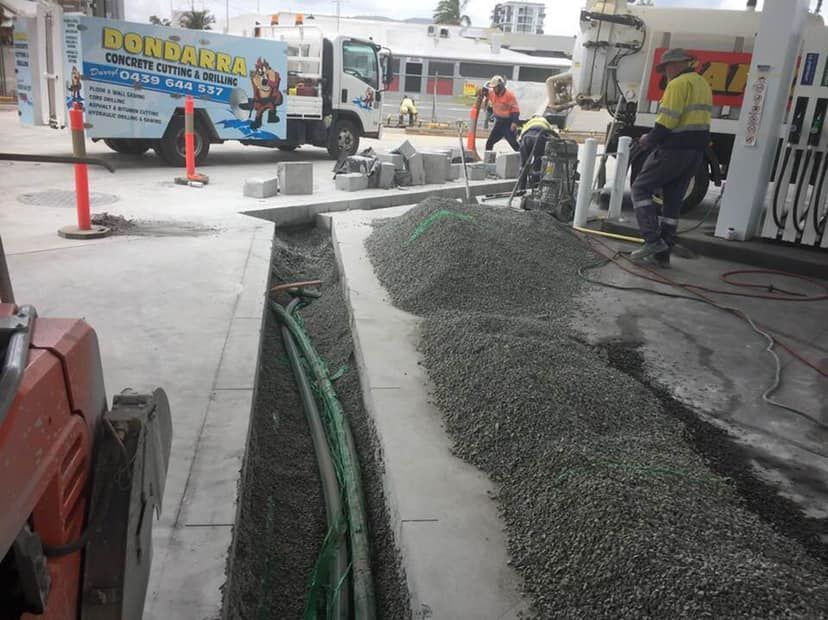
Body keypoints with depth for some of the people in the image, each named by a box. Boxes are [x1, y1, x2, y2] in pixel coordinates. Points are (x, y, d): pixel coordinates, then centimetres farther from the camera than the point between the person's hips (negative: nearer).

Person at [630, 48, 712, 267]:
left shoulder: (678, 84, -11)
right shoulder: (703, 84, 19)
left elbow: (667, 121, -20)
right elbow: (696, 122, 18)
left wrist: (650, 140, -5)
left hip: (673, 150, -9)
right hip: (696, 151, 9)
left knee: (641, 188, 1)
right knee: (673, 201, 11)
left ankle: (653, 240, -10)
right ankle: (662, 253, 13)